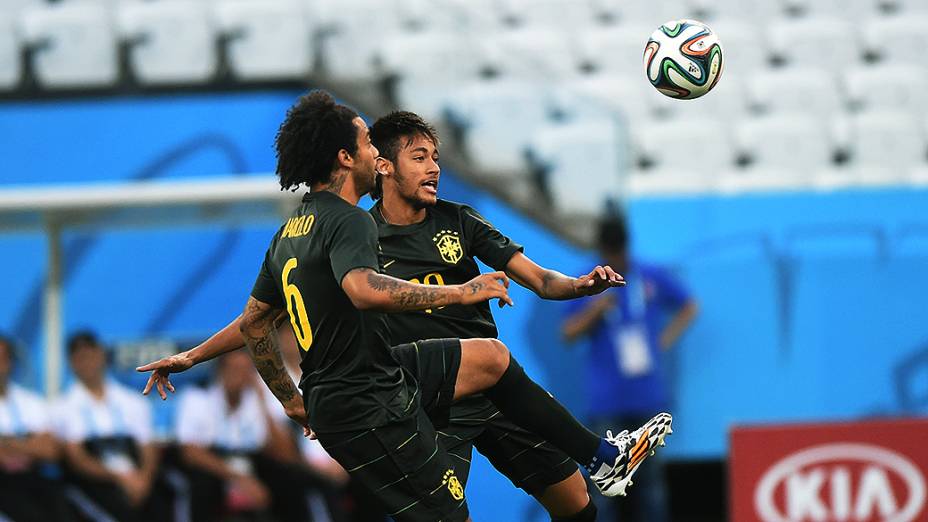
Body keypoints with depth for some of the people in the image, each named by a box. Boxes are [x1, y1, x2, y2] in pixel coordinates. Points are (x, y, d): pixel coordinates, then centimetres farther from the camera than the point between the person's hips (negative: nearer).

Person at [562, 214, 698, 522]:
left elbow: (688, 308, 16)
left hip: (648, 395, 1)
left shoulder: (652, 278, 4)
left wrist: (666, 339, 3)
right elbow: (568, 334, -2)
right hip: (608, 401, -1)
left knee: (650, 473, 3)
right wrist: (594, 310, -17)